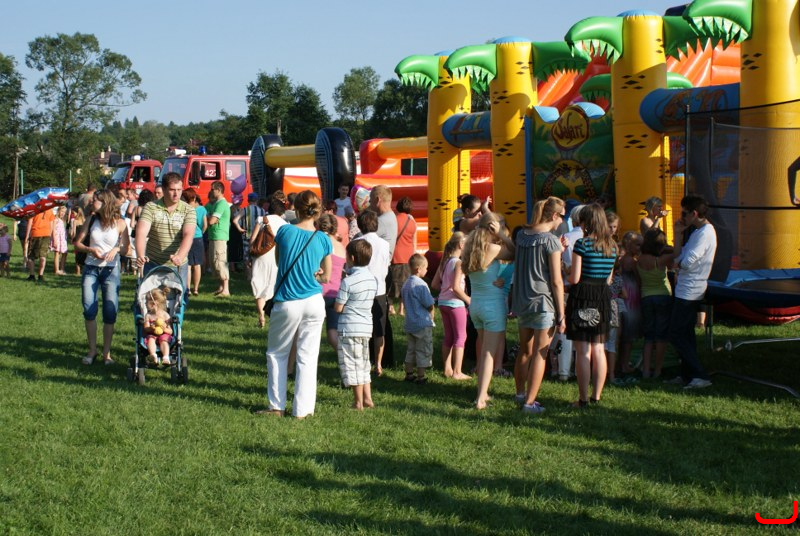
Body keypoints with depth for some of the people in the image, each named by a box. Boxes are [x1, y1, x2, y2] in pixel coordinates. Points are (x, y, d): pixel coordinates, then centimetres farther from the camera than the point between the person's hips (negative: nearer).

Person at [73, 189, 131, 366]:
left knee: (110, 312, -2)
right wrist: (90, 249, -12)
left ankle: (106, 352, 9)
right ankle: (92, 350, 11)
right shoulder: (91, 221, 3)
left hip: (111, 270, -2)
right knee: (89, 310, -3)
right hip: (91, 269, 2)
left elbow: (126, 247, 2)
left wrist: (116, 249, -18)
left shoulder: (119, 224, -4)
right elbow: (77, 243, 7)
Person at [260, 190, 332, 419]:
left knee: (277, 354, 15)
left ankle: (277, 406, 16)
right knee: (308, 357, 7)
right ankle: (302, 409, 9)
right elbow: (326, 276, 7)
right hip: (314, 303, 1)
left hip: (287, 304, -1)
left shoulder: (285, 231, -7)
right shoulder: (323, 240, -2)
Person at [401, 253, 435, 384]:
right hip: (423, 323, -8)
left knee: (411, 350, 18)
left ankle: (409, 374, 25)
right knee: (423, 351, 1)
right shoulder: (421, 285, -19)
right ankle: (420, 377, 3)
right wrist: (431, 316, 2)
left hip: (409, 323, 8)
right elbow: (430, 305, -16)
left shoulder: (405, 284, 7)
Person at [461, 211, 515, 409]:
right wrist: (501, 235, -11)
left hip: (475, 304, 7)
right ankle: (481, 398, -4)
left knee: (482, 351, 18)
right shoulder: (493, 249, -18)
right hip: (493, 305, -7)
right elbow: (515, 254, -10)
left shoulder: (471, 248, 2)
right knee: (490, 353, -2)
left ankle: (483, 393, 24)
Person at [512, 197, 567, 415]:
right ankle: (529, 402, 1)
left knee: (524, 350, 20)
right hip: (544, 303, -7)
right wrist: (561, 315, -9)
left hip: (520, 301, 7)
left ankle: (520, 393, 33)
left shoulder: (521, 235, 5)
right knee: (540, 354, 1)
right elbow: (556, 281, -14)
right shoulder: (551, 241, -14)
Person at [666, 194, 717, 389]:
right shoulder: (698, 231, 15)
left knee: (676, 335, -8)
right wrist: (678, 235, 6)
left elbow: (687, 262, -23)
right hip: (686, 290, 10)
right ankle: (687, 375, 21)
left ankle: (700, 376, -10)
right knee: (685, 334, 15)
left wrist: (676, 264, -2)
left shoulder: (705, 233, -17)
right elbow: (680, 257, 12)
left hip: (689, 291, -10)